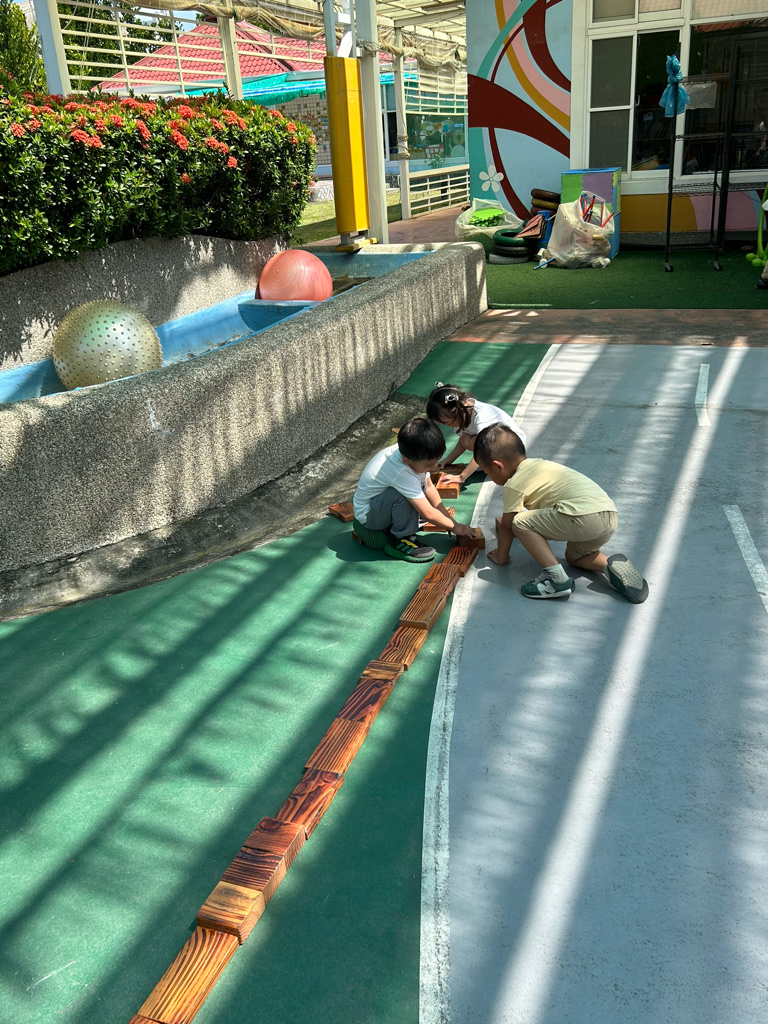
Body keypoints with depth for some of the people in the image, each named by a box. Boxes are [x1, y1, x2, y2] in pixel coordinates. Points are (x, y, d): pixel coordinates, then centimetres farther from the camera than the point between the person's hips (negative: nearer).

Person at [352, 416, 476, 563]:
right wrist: (456, 527, -16)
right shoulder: (402, 473, -36)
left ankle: (390, 526, 6)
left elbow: (429, 487, -1)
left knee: (422, 484, -2)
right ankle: (399, 540, -12)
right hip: (366, 515, -9)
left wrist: (448, 518, -2)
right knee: (403, 494, -34)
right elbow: (428, 514, -29)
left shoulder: (413, 455, -15)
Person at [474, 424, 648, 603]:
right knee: (574, 556, 33)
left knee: (520, 523, -3)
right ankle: (612, 566, 6)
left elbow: (506, 526, 8)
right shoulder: (538, 463, 26)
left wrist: (501, 557, 24)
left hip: (583, 517, -9)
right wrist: (506, 520, 56)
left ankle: (556, 577, -9)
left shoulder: (514, 484, 1)